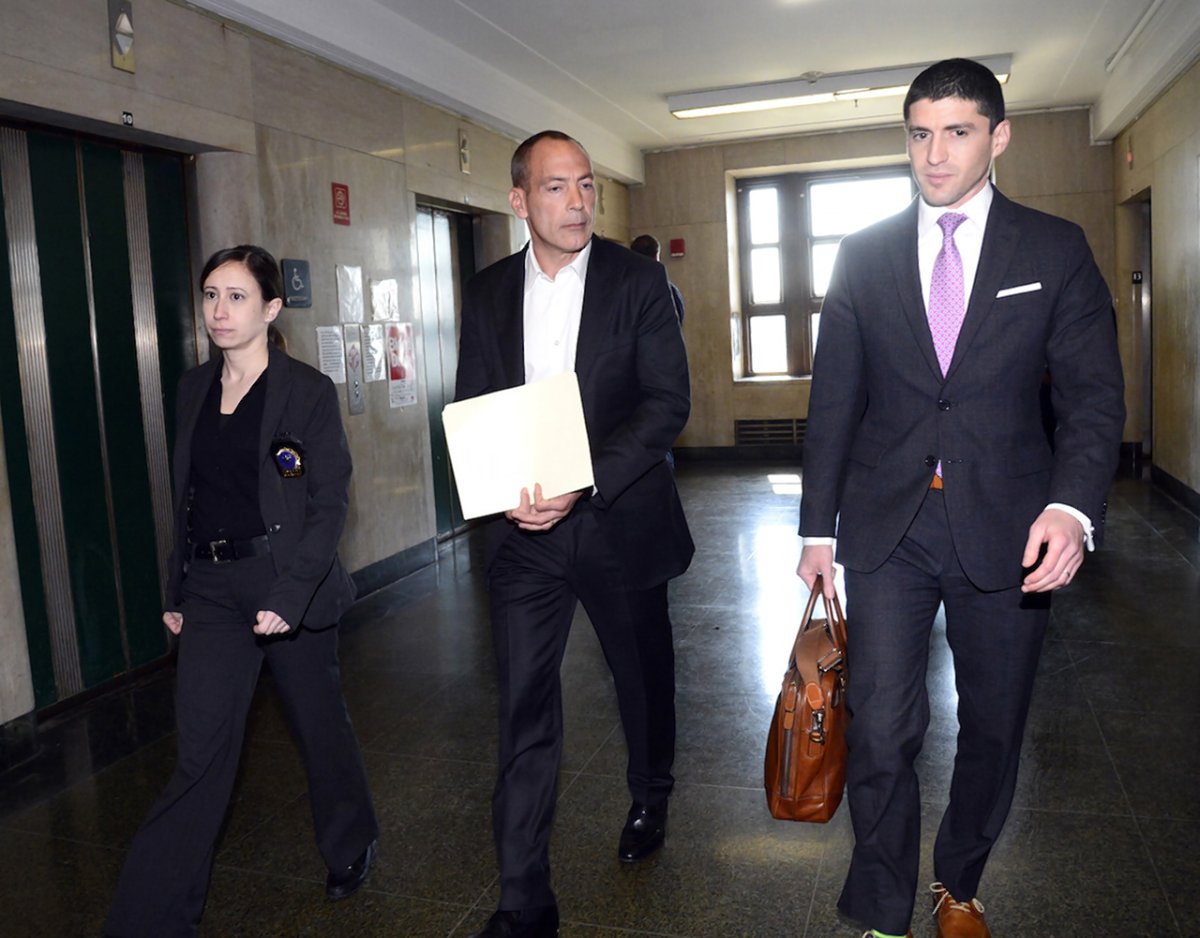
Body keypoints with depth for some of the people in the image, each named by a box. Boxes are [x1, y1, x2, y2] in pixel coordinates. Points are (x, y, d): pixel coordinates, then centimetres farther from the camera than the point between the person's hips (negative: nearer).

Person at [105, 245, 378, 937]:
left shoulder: (309, 391, -8)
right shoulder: (194, 388, 9)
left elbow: (330, 503, -11)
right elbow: (186, 499, 14)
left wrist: (289, 594, -18)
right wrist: (176, 592, 13)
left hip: (290, 582, -3)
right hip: (212, 589, 4)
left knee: (320, 722, 14)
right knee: (201, 751, 2)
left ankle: (352, 847, 41)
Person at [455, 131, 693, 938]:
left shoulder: (637, 281, -4)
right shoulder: (487, 294, 5)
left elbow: (668, 402, -11)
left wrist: (582, 485, -22)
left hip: (622, 522, -1)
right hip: (525, 532, 1)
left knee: (644, 676, 18)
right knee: (524, 711, 0)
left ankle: (651, 801, 48)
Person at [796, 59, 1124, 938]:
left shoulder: (1055, 250, 3)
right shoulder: (865, 255, 5)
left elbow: (1094, 395, -2)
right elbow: (834, 398, 6)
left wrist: (1072, 506, -21)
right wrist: (819, 527, 4)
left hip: (1006, 527, 1)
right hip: (888, 525, 0)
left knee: (993, 731, 13)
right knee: (881, 731, -1)